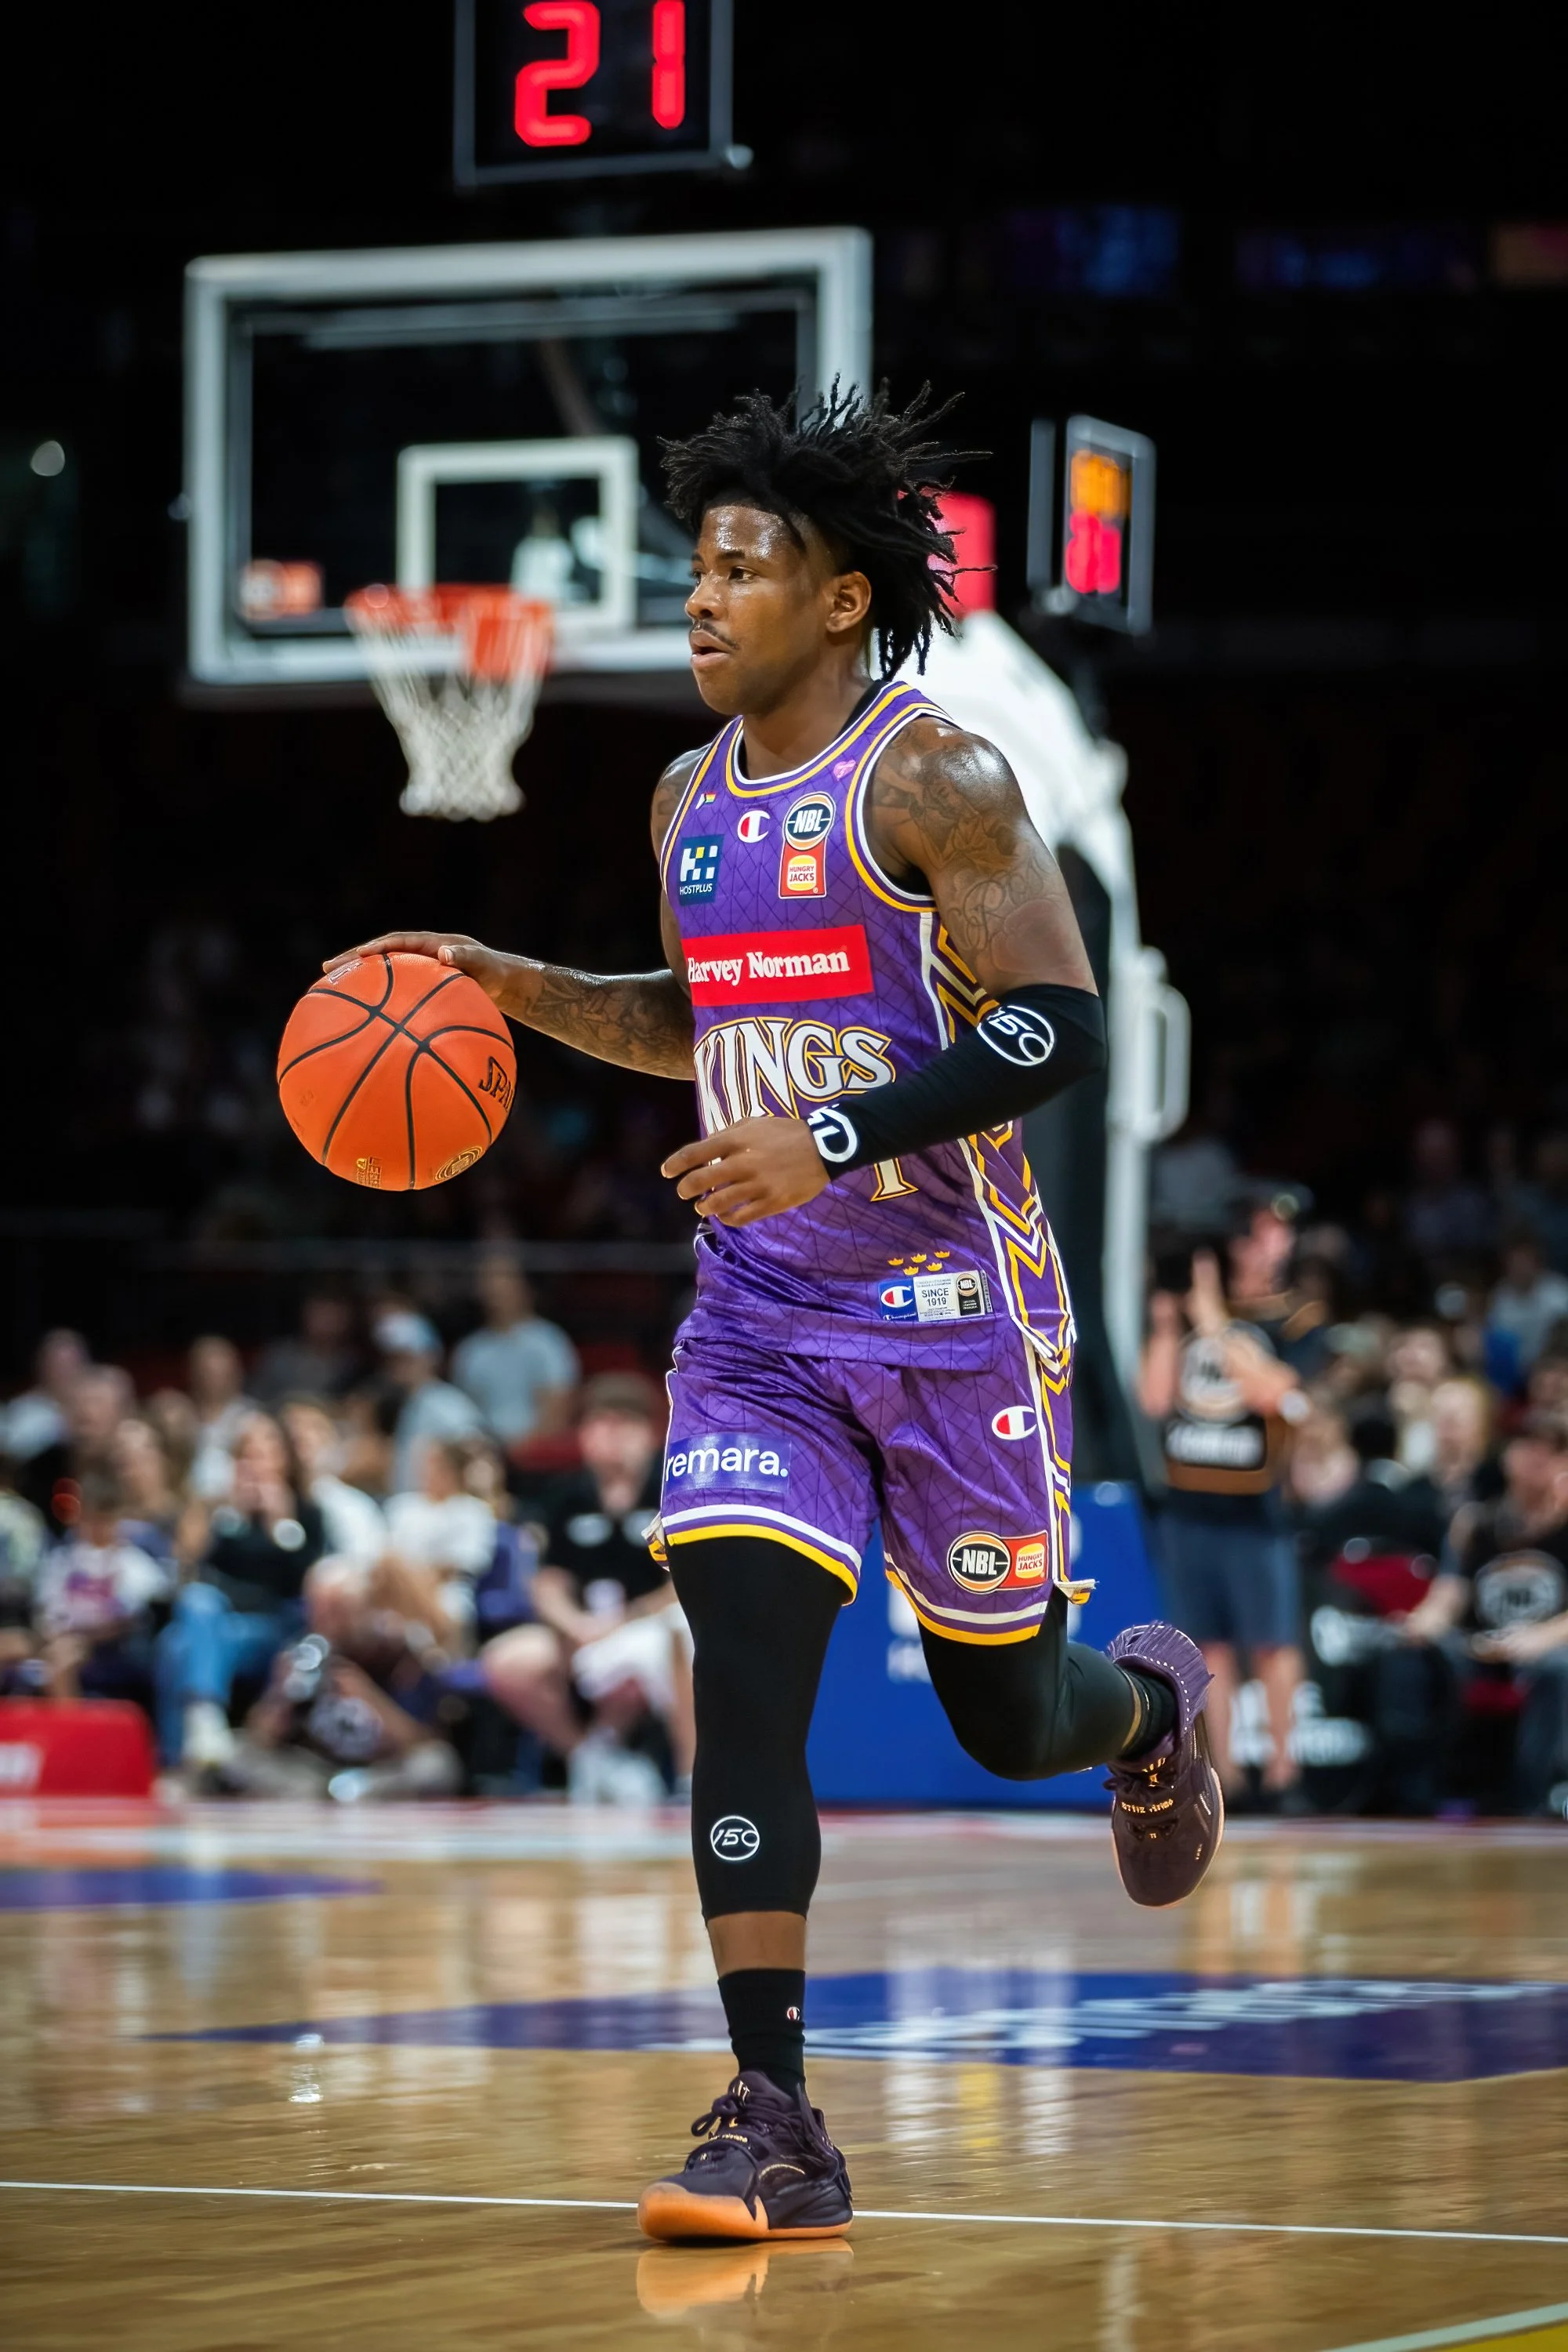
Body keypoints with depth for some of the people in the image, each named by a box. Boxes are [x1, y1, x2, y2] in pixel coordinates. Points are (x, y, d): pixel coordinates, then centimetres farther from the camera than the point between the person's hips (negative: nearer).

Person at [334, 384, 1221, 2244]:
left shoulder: (931, 780, -13)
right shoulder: (690, 800, 10)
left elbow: (1063, 1029, -19)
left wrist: (834, 1139, -27)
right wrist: (510, 987, 9)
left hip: (953, 1311, -5)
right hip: (759, 1315, 5)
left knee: (1008, 1719, 8)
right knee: (740, 1680, -12)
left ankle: (1151, 1705, 46)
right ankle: (776, 2127, -12)